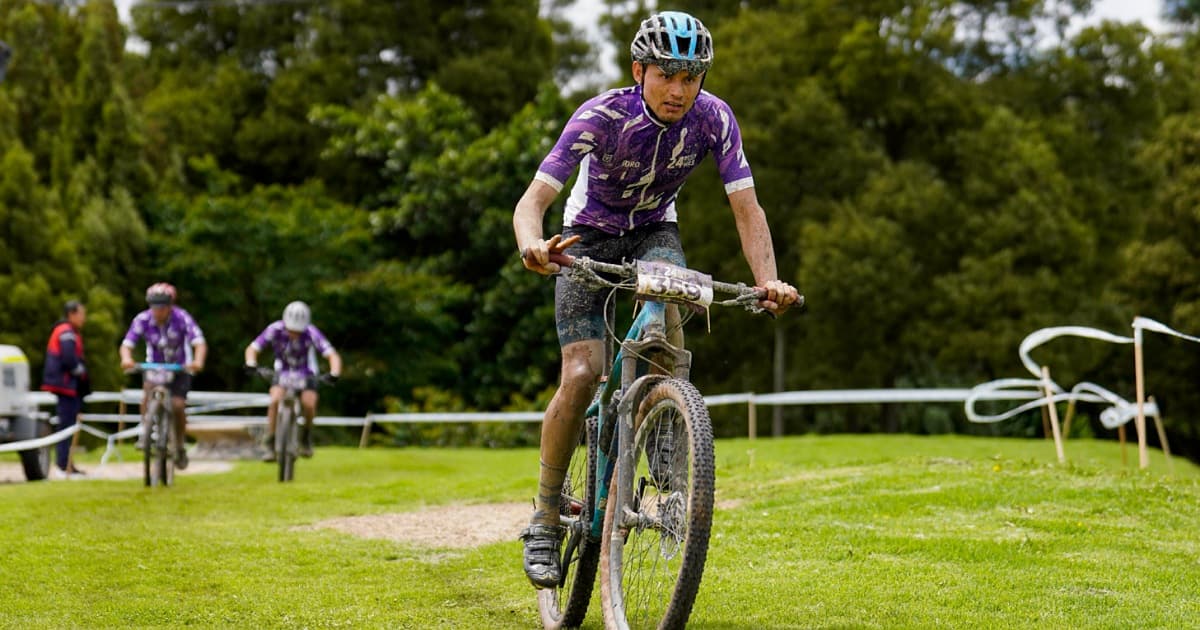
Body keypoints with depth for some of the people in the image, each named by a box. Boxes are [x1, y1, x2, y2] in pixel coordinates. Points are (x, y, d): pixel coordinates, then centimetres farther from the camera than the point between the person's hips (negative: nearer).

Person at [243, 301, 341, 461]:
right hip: (283, 372, 1)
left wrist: (334, 373, -51)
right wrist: (251, 363, -42)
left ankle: (306, 437, 4)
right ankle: (270, 443, -14)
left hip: (306, 373, -1)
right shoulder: (275, 330, -25)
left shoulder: (311, 333, -28)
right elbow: (252, 348, -20)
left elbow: (332, 355, -31)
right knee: (276, 400, -27)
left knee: (309, 403, -26)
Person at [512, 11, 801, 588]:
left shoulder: (713, 118, -21)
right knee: (582, 375, -18)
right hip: (590, 236, -2)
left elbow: (746, 209, -19)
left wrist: (768, 281, -37)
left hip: (654, 231, 2)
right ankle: (545, 517, -3)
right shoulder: (602, 117, -29)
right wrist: (531, 246, -58)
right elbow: (533, 198, -36)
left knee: (663, 302, -33)